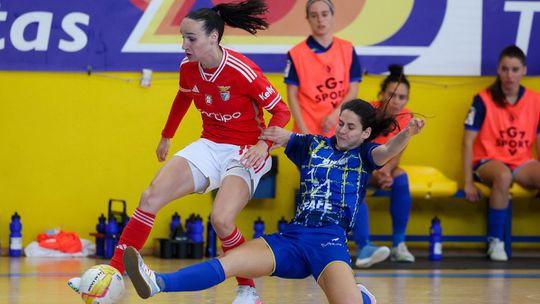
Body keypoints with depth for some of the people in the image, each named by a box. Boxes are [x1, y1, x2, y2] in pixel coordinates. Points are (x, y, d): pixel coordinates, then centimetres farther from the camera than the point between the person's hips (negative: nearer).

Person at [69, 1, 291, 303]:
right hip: (209, 145, 6)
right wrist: (167, 136, 30)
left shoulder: (243, 72, -23)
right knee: (151, 197, -11)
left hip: (244, 152, -6)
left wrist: (263, 144, -30)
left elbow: (281, 111, -14)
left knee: (221, 220, -27)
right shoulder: (188, 67, -4)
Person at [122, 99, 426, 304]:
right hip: (292, 237, 4)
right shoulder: (313, 146, 19)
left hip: (330, 241, -3)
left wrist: (407, 134, -34)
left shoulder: (364, 153, 9)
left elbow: (387, 151, -12)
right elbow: (279, 137, 10)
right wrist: (278, 134, -16)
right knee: (229, 262, -14)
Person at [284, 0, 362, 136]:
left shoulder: (347, 49, 7)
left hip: (340, 129, 2)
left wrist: (335, 115, -9)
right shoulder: (297, 53, 0)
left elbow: (353, 90, 6)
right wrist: (303, 130, -8)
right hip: (308, 131, -2)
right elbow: (292, 95, 1)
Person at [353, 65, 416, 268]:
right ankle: (364, 248, -50)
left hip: (380, 169, 4)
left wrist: (387, 170, -34)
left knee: (401, 178, -25)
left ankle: (399, 244, -20)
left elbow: (395, 156, -10)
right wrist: (376, 174, -45)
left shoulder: (405, 118, -10)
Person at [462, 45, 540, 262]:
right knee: (503, 175, -39)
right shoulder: (484, 100, -6)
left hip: (522, 163, 3)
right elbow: (468, 142, -6)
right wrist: (469, 183, -11)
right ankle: (495, 242, -26)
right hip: (488, 161, -3)